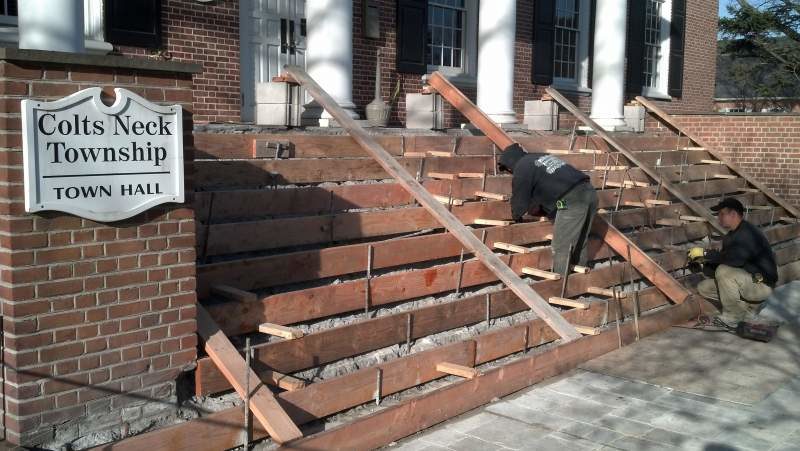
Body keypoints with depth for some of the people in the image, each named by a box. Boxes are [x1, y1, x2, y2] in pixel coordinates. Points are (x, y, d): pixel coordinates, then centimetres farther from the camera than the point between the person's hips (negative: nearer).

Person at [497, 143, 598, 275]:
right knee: (580, 243, 21)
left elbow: (519, 199, 11)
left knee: (561, 249, 1)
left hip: (572, 201, -9)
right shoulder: (542, 156, 27)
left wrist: (516, 217, 32)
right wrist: (542, 210, 45)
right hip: (589, 191, 9)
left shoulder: (521, 169, 3)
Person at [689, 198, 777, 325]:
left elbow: (734, 259, -35)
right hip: (746, 281, 10)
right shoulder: (732, 235, 8)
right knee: (703, 288, 3)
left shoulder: (748, 233, -23)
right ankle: (747, 306, 8)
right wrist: (704, 259, -8)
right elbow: (723, 260, 10)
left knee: (724, 271, -32)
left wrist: (705, 253, -26)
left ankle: (733, 317, -16)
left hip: (761, 284, -9)